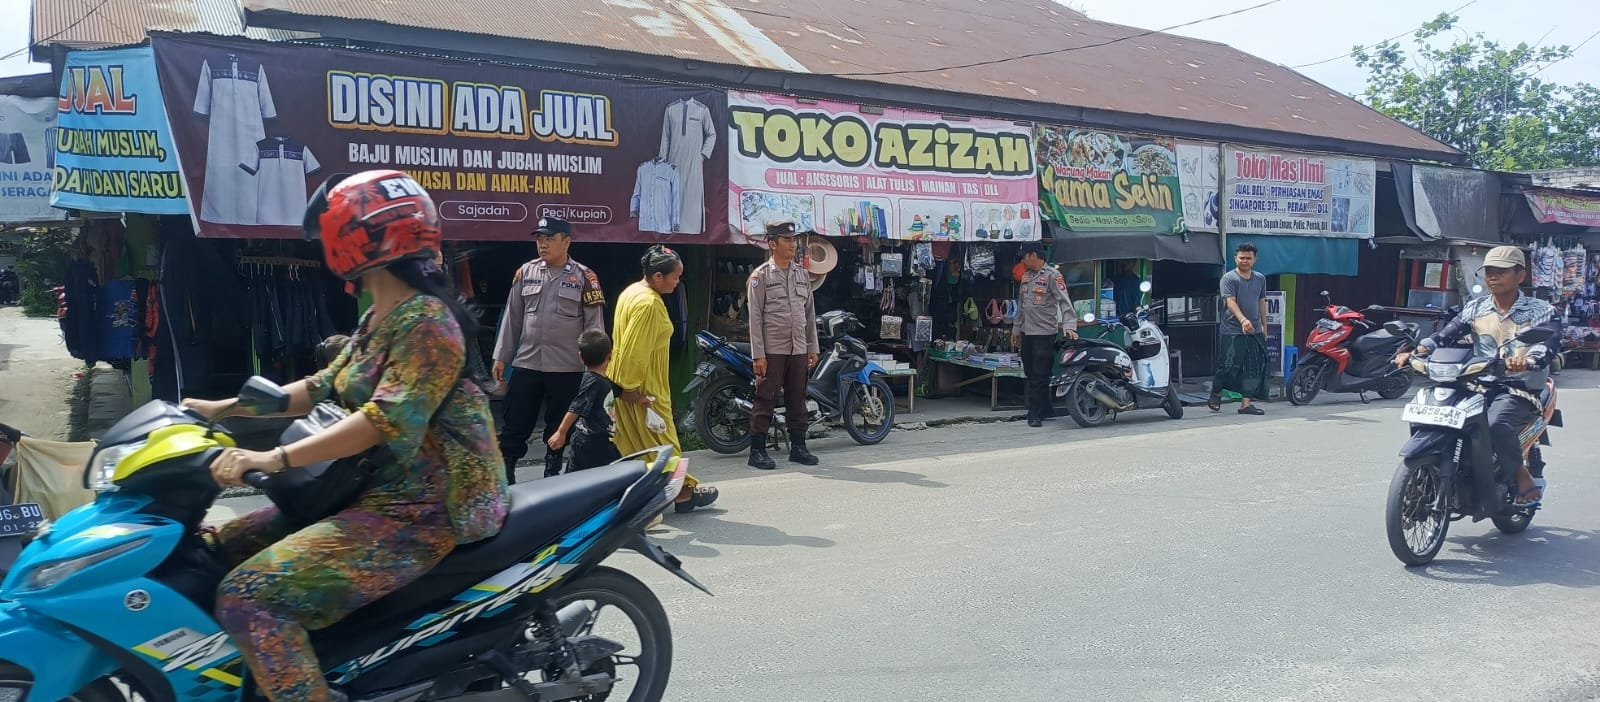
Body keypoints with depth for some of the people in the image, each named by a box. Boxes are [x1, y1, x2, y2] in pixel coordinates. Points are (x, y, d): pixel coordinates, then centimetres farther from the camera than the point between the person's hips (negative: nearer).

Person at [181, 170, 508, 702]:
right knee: (222, 548, 13)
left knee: (247, 596, -21)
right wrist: (223, 409, 13)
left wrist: (274, 458, -33)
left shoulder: (427, 323, -17)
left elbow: (388, 420, -29)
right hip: (367, 490, 11)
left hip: (414, 512, -11)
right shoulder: (378, 319, 14)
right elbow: (321, 389, 19)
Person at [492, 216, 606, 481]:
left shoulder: (584, 277, -3)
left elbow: (594, 324, -3)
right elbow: (512, 318, 10)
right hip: (526, 365, 2)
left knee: (559, 428, 9)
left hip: (567, 368, -2)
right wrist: (501, 357, 7)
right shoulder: (525, 272, 6)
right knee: (514, 426, 6)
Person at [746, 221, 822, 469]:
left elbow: (810, 314, 15)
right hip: (772, 351, -5)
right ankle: (757, 451, 3)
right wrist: (758, 355, -13)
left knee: (798, 401, 11)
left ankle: (798, 447, 20)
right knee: (766, 401, -2)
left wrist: (813, 348, 11)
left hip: (799, 351, 6)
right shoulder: (760, 276, -5)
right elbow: (755, 317, -8)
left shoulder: (802, 275, 12)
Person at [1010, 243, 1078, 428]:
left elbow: (1064, 301, -15)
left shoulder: (1052, 275, -8)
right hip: (1027, 333, 8)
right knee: (1030, 373, 11)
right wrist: (1016, 329, 23)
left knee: (1039, 376, -8)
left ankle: (1035, 414, -3)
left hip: (1045, 334, -8)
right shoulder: (1026, 276, 15)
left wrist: (1069, 326, -27)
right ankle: (1046, 409, 22)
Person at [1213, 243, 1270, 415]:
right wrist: (1243, 320, -31)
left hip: (1255, 331, 5)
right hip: (1232, 331, -5)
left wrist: (1264, 325, 22)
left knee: (1255, 368, 1)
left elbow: (1262, 303, 22)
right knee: (1229, 365, -3)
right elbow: (1230, 302, -17)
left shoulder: (1260, 279, 13)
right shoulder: (1229, 278, -6)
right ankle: (1215, 395, 20)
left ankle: (1247, 403, 5)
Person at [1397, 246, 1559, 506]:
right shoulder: (1475, 308, 14)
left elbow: (1546, 344, -18)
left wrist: (1527, 360, -42)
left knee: (1496, 423, -36)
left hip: (1519, 387, -5)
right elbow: (1446, 334, 3)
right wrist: (1416, 352, -17)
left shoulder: (1541, 311, 1)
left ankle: (1524, 477, -10)